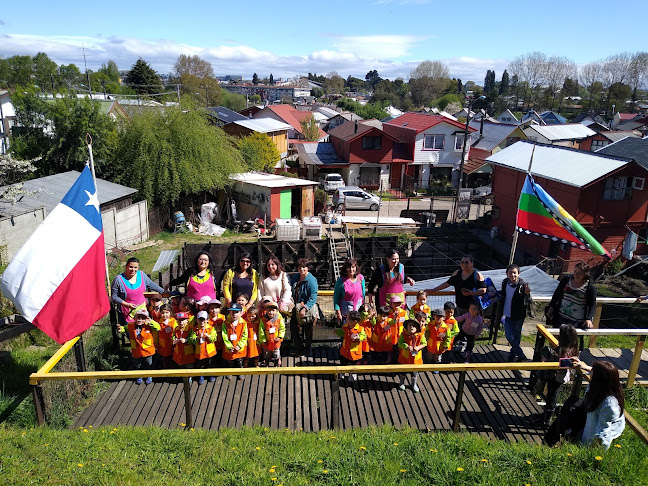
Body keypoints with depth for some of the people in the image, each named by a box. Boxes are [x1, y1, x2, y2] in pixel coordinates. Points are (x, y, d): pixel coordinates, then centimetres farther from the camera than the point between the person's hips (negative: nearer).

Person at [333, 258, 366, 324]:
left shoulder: (361, 278, 0)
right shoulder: (341, 281, -11)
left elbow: (363, 294, 10)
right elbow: (336, 297, -7)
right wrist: (338, 312, -9)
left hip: (358, 309, 3)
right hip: (345, 311, -3)